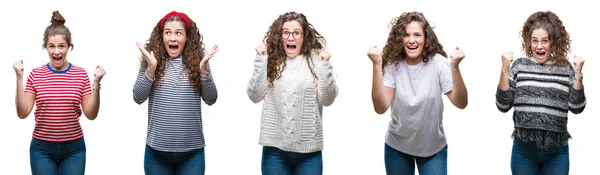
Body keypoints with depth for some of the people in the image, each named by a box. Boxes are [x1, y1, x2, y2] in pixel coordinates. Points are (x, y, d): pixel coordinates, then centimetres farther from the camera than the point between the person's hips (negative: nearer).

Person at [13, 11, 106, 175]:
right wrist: (19, 78, -12)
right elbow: (23, 113, -6)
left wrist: (96, 83, -15)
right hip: (42, 149, 0)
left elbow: (91, 114, -4)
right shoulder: (36, 74, 0)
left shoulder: (80, 74, -1)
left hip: (73, 149, 0)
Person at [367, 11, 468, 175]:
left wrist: (454, 67, -32)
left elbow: (460, 103, -19)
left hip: (433, 148, -1)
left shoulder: (437, 63, -12)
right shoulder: (393, 64, -10)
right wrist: (377, 65, -28)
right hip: (397, 147, 1)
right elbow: (380, 107, -21)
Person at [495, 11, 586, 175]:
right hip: (524, 149, 0)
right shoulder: (519, 66, 2)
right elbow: (503, 106, -3)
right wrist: (504, 70, -11)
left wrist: (577, 74, -10)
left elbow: (576, 108, -1)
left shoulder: (565, 68, 3)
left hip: (556, 151, 0)